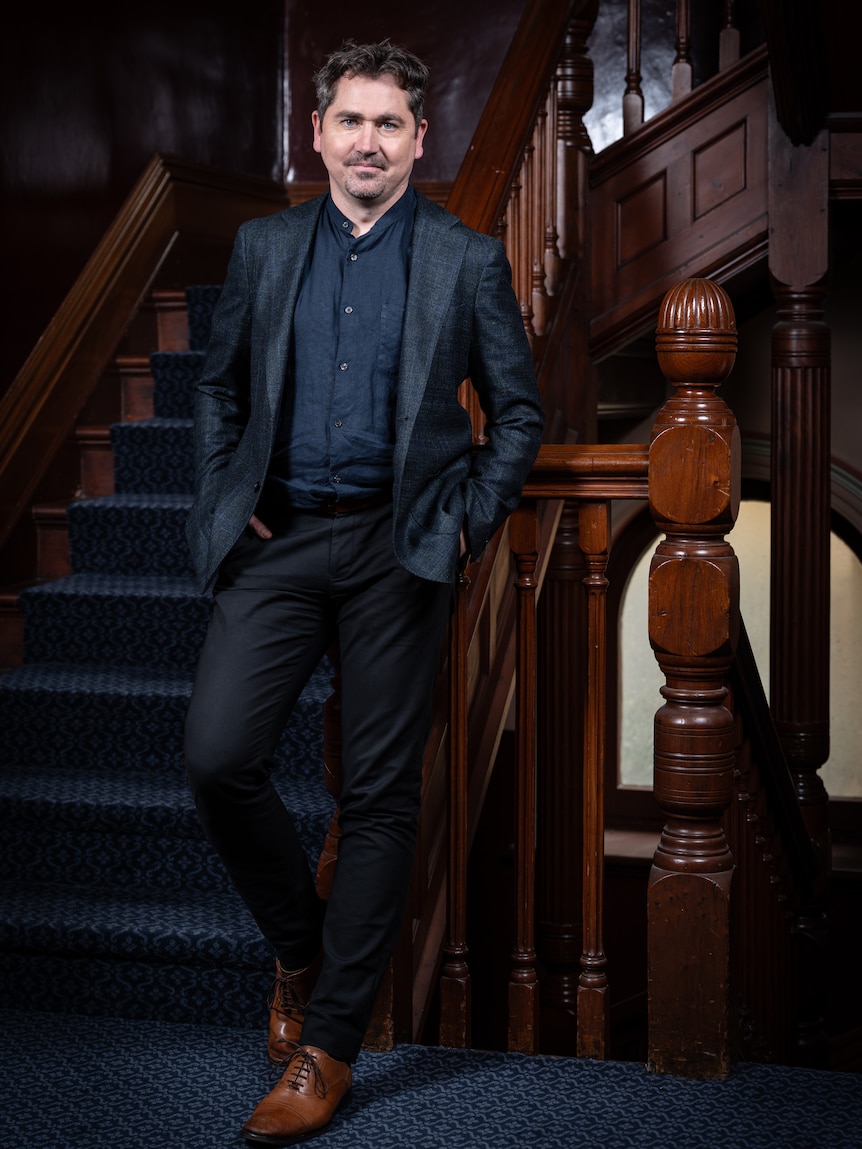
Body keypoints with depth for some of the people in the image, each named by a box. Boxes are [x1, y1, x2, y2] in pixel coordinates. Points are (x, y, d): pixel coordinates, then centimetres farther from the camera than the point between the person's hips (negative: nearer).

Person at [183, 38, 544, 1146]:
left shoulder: (469, 261, 4)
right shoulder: (263, 248, 11)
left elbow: (518, 411, 8)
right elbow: (219, 388, 18)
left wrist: (470, 523, -3)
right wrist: (221, 502, 6)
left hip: (399, 549, -2)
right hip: (279, 542, 2)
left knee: (379, 795, 0)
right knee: (216, 759, -11)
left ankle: (328, 1045, 11)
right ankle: (298, 944, 17)